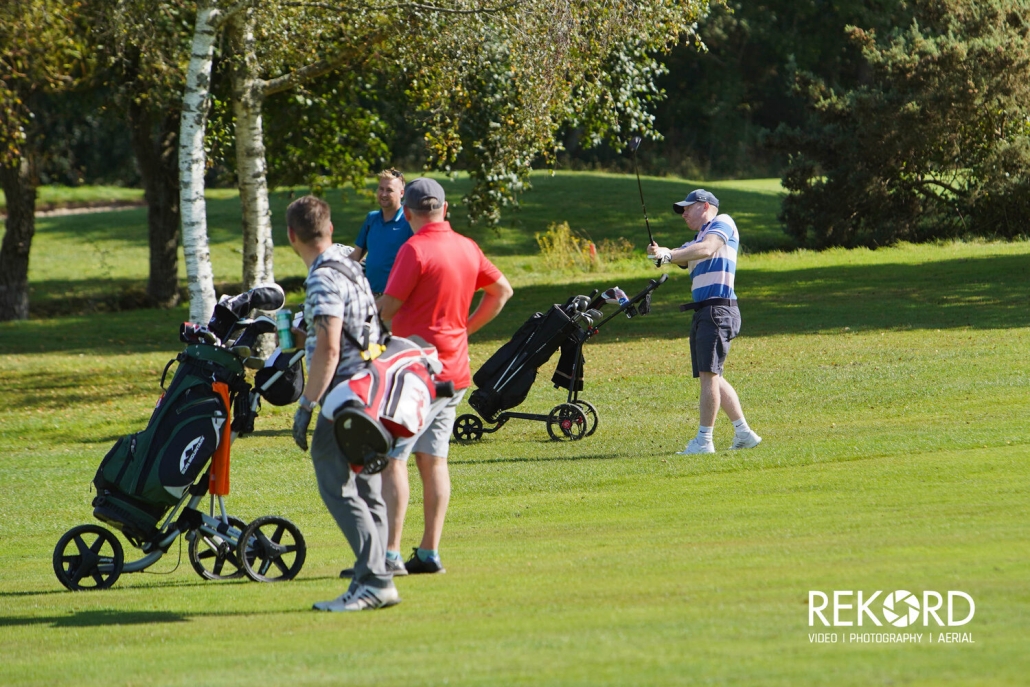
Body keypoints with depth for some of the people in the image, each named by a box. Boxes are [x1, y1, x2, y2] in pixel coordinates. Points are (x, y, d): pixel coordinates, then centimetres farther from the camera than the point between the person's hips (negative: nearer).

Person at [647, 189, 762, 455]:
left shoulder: (723, 222, 2)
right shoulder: (696, 240, 25)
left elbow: (707, 249, -17)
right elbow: (683, 257, 5)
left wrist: (668, 254, -24)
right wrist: (659, 253, -16)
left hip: (718, 309, -10)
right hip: (703, 311, 10)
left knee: (709, 374, -11)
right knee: (712, 377, 11)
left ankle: (704, 440, -12)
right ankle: (743, 433, 16)